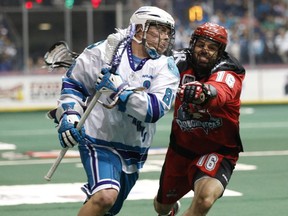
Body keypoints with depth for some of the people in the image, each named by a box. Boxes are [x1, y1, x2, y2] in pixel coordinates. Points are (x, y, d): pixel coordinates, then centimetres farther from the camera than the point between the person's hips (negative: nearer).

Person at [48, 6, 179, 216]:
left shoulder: (166, 67, -5)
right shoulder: (104, 51, -8)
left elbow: (155, 110, -19)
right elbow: (73, 83, 6)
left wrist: (120, 89, -30)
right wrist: (69, 115, -8)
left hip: (134, 150, 4)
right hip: (99, 141, -4)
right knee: (106, 195, -29)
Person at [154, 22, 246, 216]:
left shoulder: (229, 72, -25)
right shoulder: (183, 62, -9)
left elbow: (220, 93, -47)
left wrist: (205, 93, -69)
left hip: (218, 151, -4)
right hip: (182, 147, 4)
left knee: (205, 198, -33)